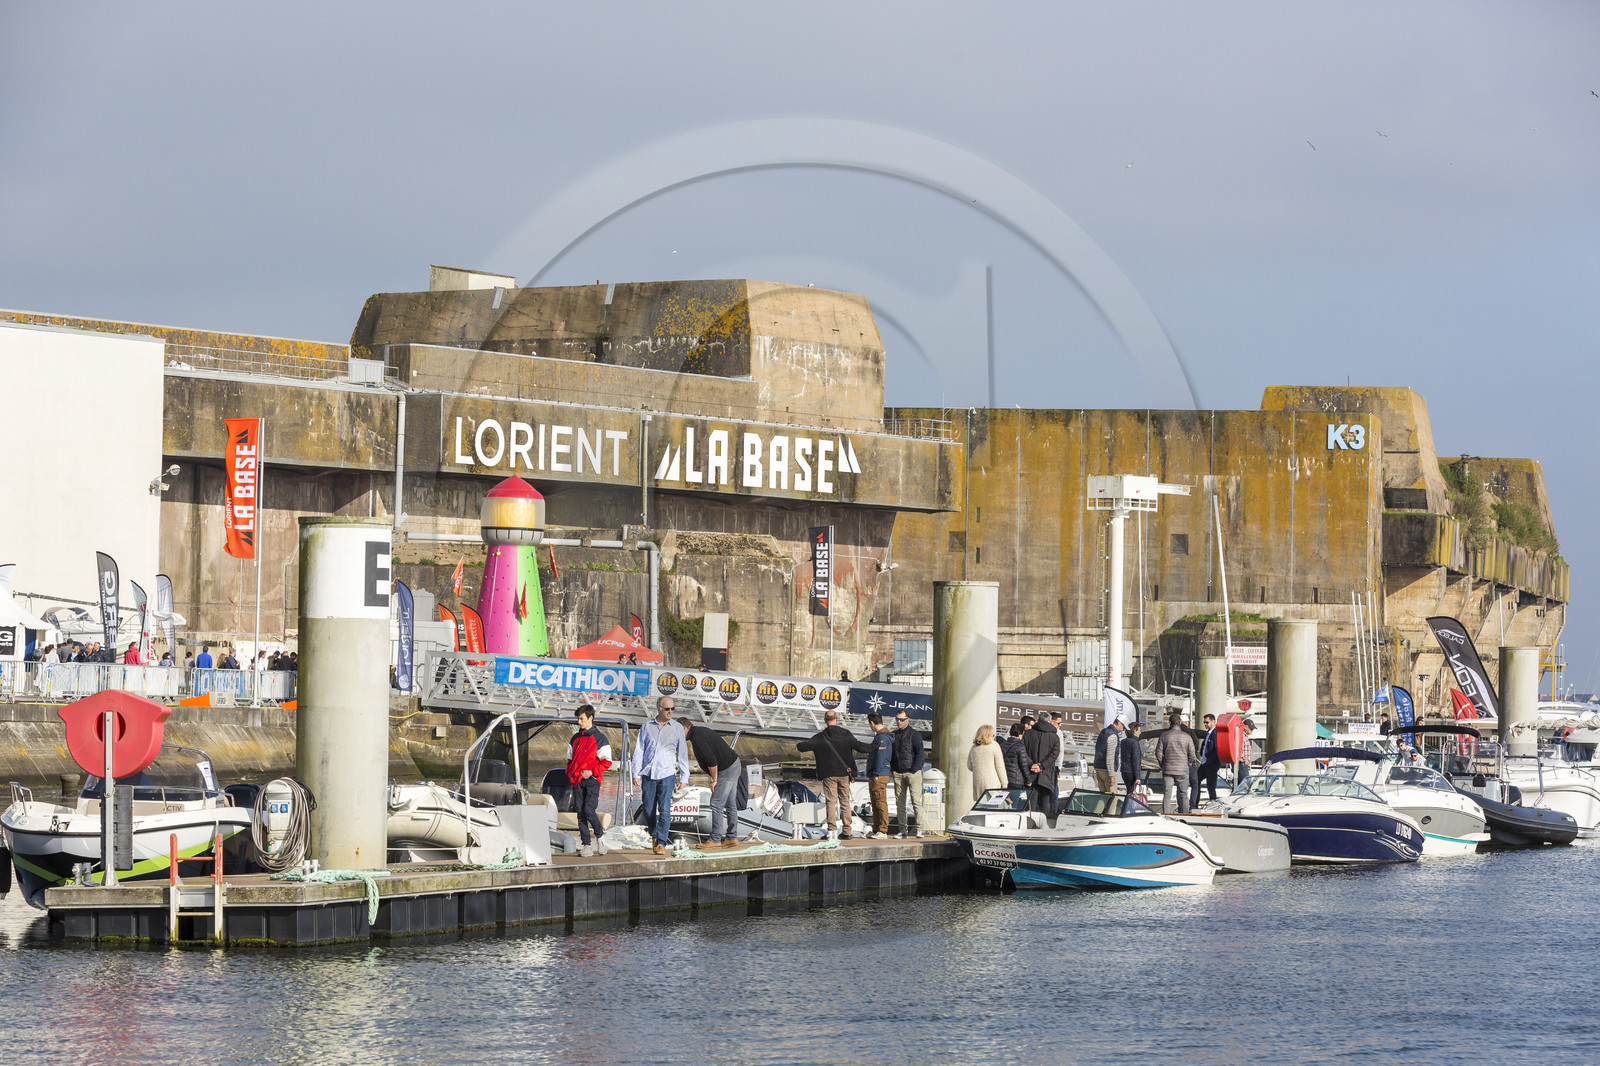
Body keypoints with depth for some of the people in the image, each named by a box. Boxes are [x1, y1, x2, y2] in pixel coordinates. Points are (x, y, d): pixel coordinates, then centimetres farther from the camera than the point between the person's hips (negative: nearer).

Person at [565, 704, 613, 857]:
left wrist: (592, 771, -14)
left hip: (592, 780, -5)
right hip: (577, 781, 5)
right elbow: (570, 759, 23)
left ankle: (600, 837, 7)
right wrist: (570, 775, 7)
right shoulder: (575, 739, 16)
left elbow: (606, 762, -3)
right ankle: (586, 845, 3)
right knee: (580, 813, 0)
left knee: (589, 810, -15)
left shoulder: (599, 738, -1)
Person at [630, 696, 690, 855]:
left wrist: (684, 778, 7)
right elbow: (639, 751, 9)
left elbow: (682, 754, 10)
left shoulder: (676, 729, 7)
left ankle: (661, 843, -10)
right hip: (648, 775, 2)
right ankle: (655, 836, 25)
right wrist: (636, 774, 1)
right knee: (648, 810, 3)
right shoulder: (646, 727, 8)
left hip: (667, 774, -2)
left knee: (664, 810, -12)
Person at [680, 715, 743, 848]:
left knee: (716, 804, -7)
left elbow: (711, 761, -24)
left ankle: (715, 839, -6)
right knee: (730, 804, 12)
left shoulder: (697, 738, -19)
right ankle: (732, 837, 16)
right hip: (734, 764, 10)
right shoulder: (700, 731, 13)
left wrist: (714, 780, -14)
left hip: (727, 770, -10)